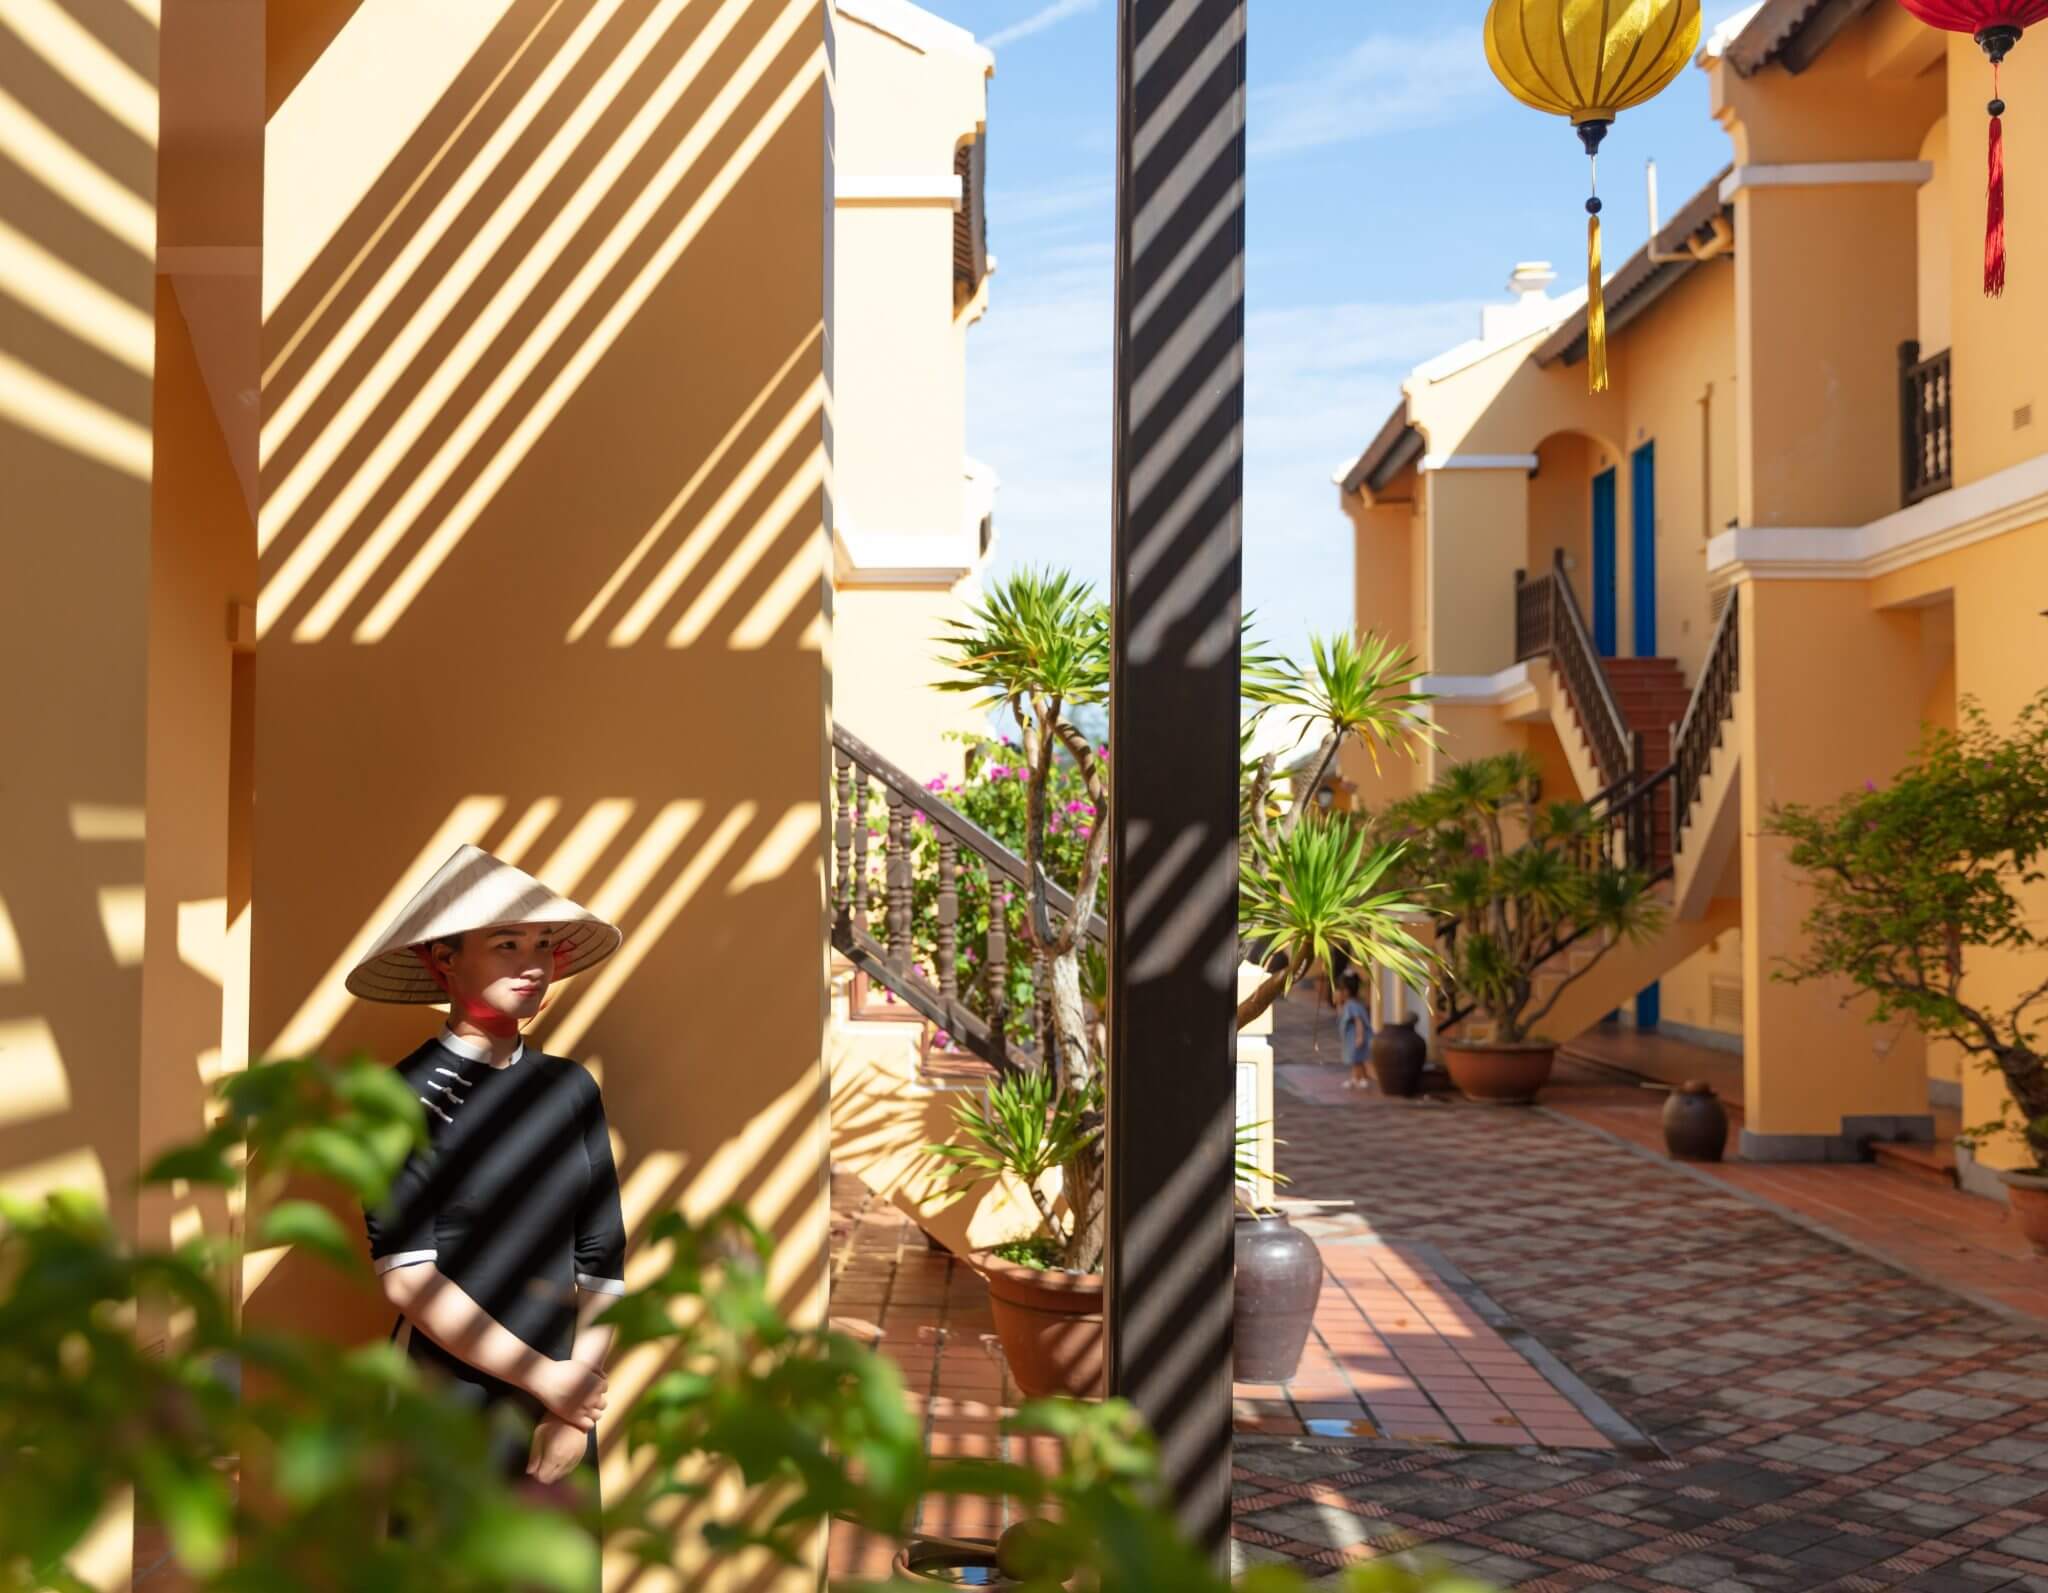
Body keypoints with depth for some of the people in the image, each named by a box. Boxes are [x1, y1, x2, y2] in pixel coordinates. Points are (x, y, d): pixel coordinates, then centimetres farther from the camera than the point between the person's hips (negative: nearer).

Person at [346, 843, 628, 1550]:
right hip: (445, 1421, -4)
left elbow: (602, 1263, 4)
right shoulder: (409, 1095, -8)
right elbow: (406, 1276, -14)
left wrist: (573, 1413, -5)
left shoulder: (571, 1088, 4)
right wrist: (545, 1379, -13)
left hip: (557, 1415, 4)